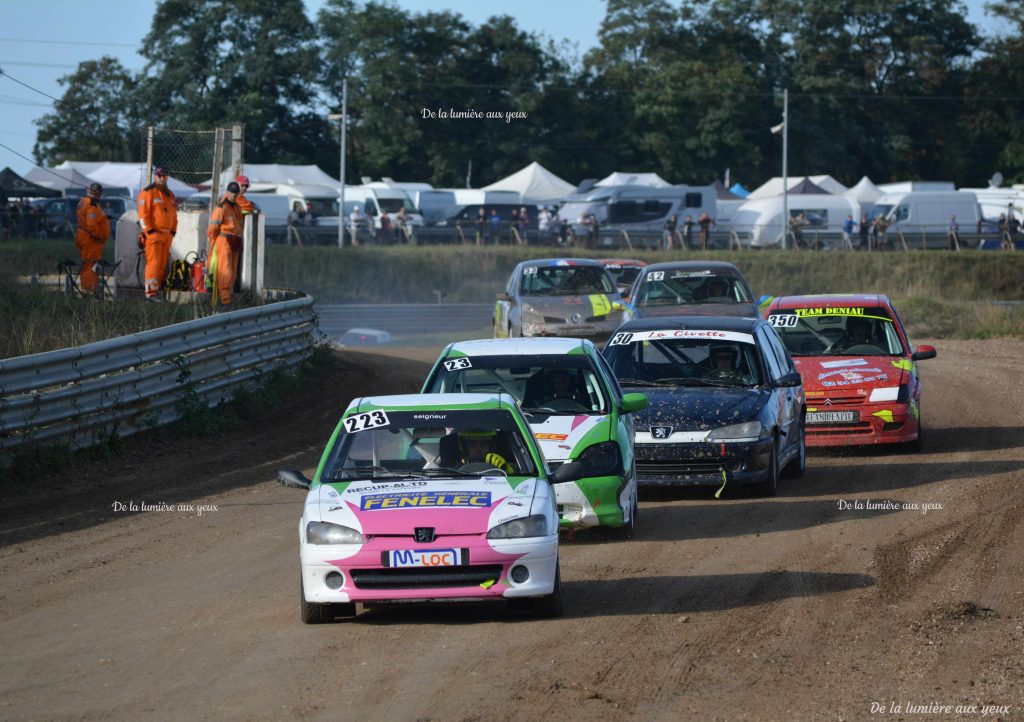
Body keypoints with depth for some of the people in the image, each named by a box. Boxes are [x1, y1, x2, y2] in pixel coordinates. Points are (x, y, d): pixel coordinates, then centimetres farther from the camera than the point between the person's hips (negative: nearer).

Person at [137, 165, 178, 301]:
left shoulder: (170, 194, 20)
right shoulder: (148, 192, -4)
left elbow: (174, 215, 26)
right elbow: (143, 214, -10)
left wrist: (173, 231, 16)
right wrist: (150, 231, -16)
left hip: (167, 234, 7)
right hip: (153, 234, -7)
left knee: (162, 264, 7)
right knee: (153, 263, -14)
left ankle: (157, 289, 12)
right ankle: (150, 293, -17)